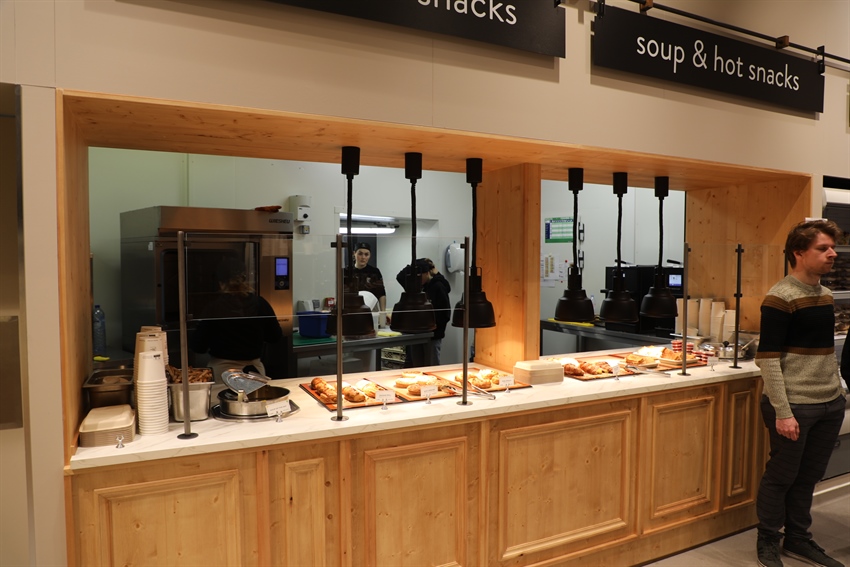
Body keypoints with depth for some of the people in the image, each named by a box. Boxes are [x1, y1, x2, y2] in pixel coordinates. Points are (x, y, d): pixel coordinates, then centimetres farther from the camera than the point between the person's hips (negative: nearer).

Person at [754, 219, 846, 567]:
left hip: (830, 404, 7)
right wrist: (782, 411, -18)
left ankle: (798, 539, 32)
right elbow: (767, 359, -17)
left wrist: (838, 391, 15)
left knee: (808, 476, 16)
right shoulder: (781, 298, -14)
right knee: (781, 477, 6)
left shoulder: (825, 294, 10)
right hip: (795, 406, -7)